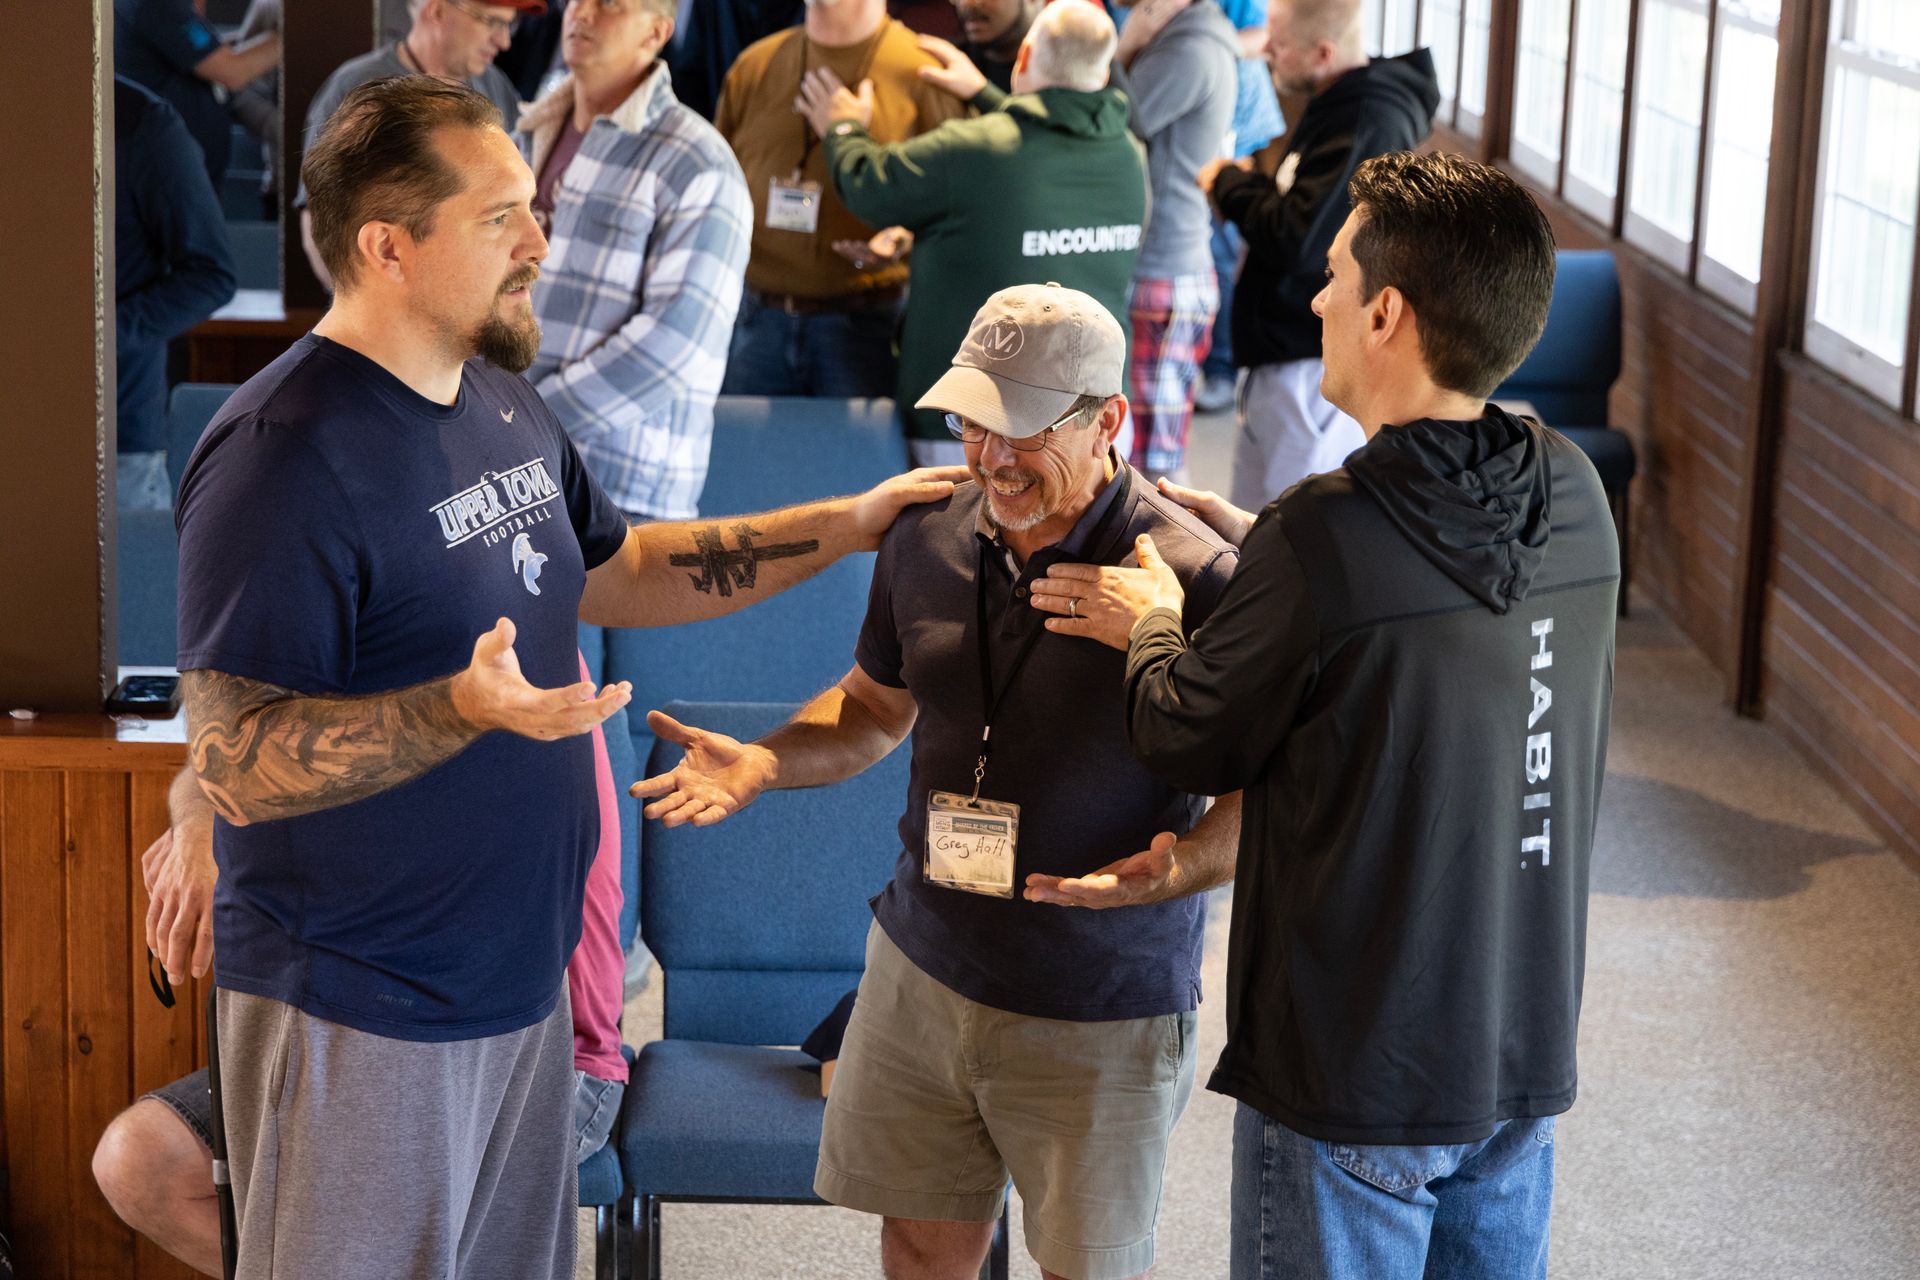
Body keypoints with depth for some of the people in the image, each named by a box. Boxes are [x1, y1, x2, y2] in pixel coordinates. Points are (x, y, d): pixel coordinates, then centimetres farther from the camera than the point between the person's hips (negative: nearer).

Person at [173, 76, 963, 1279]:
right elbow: (236, 759, -24)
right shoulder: (288, 453, -21)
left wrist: (840, 528, 17)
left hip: (522, 978, 9)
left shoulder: (506, 404, 8)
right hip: (362, 1015, -8)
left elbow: (613, 575, 23)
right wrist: (465, 706, -37)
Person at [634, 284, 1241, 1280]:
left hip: (1099, 1011, -5)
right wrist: (764, 762, -2)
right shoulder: (929, 541, 0)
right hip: (925, 966, 5)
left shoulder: (1192, 578, -19)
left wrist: (1187, 862, -31)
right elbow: (876, 707, 16)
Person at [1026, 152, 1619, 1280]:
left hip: (1357, 1080, -6)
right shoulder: (1574, 498, -4)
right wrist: (1264, 544, 15)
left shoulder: (1324, 540, -23)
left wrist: (1152, 627, 10)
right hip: (1528, 1057, 6)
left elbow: (1193, 744, -9)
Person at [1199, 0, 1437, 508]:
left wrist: (1230, 183, -10)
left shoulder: (1368, 123, -21)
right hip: (1281, 359, 11)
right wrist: (1250, 185, 7)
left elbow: (1297, 243, -27)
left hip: (1317, 369, -11)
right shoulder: (1336, 107, 13)